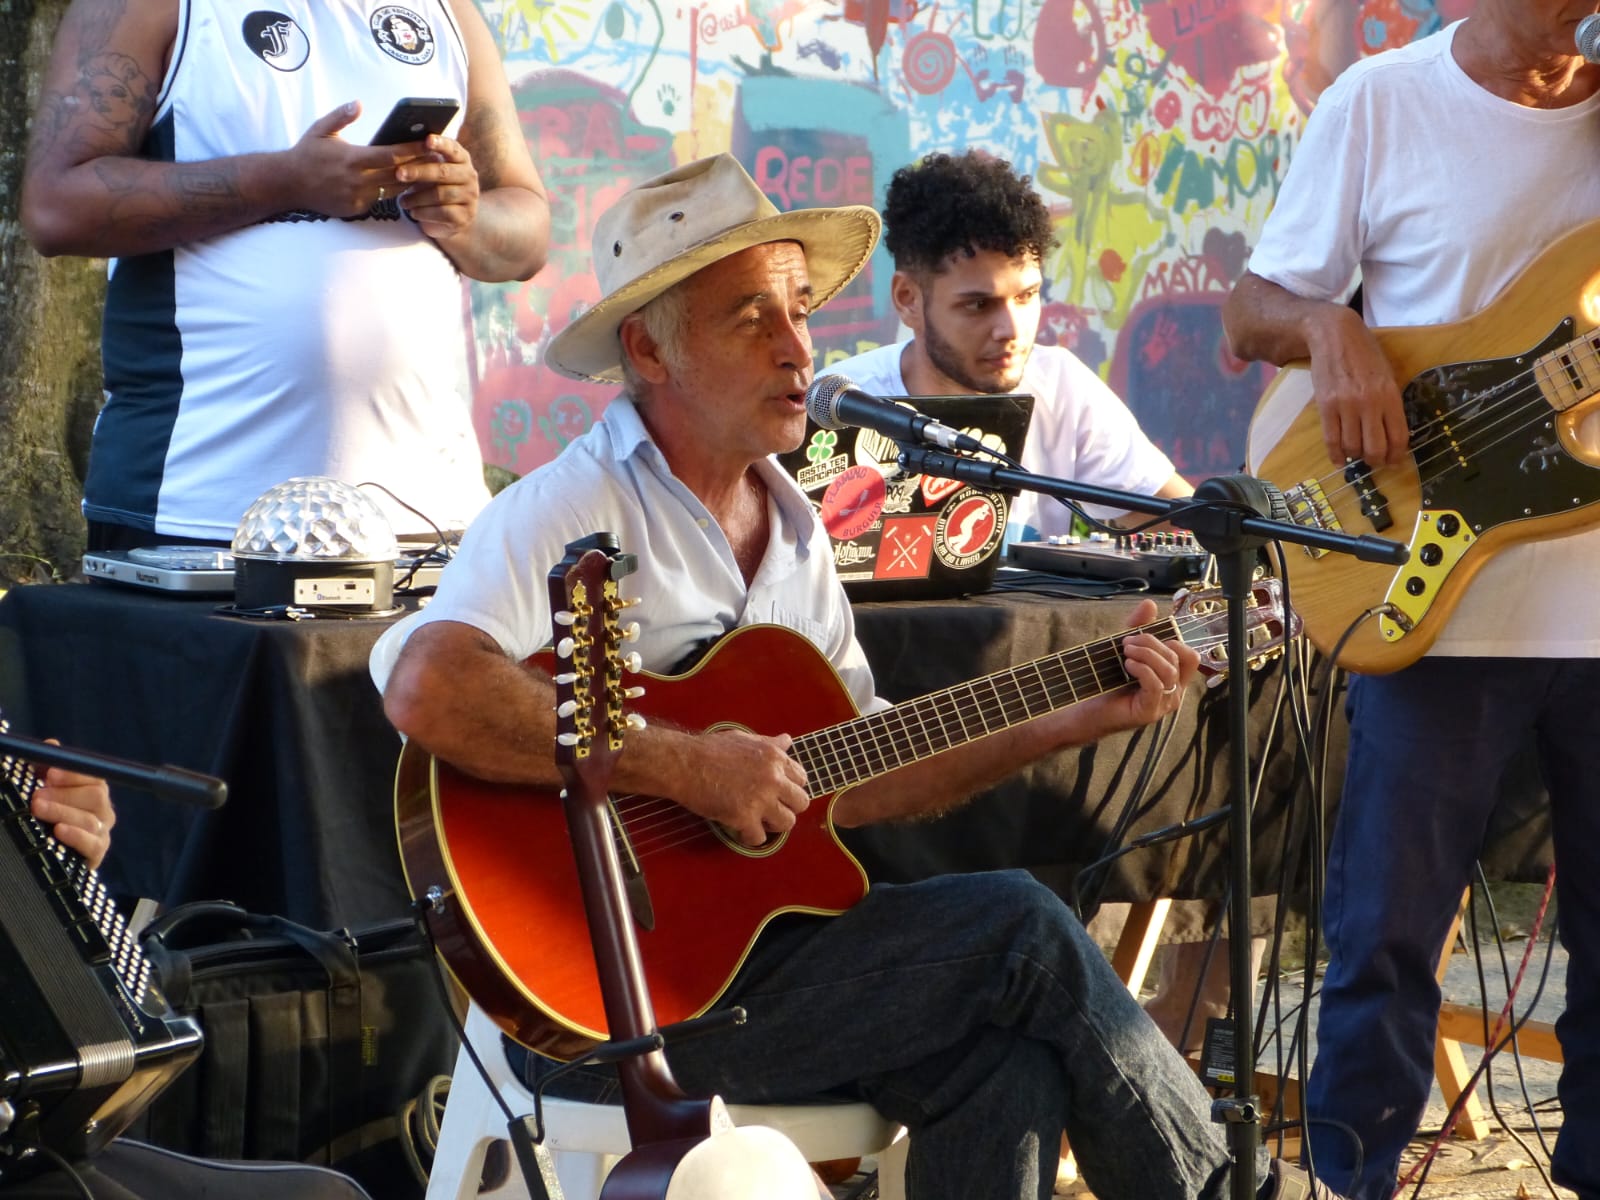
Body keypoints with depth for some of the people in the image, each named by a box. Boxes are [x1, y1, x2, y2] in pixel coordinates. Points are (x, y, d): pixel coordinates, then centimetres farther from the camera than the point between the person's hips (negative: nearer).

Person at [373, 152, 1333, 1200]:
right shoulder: (573, 513, -13)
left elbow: (852, 781, 17)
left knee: (1005, 1065, -19)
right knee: (1020, 930, -14)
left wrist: (1074, 722, 10)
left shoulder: (793, 527, 15)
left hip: (767, 936, 8)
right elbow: (425, 690, -31)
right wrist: (685, 767, -28)